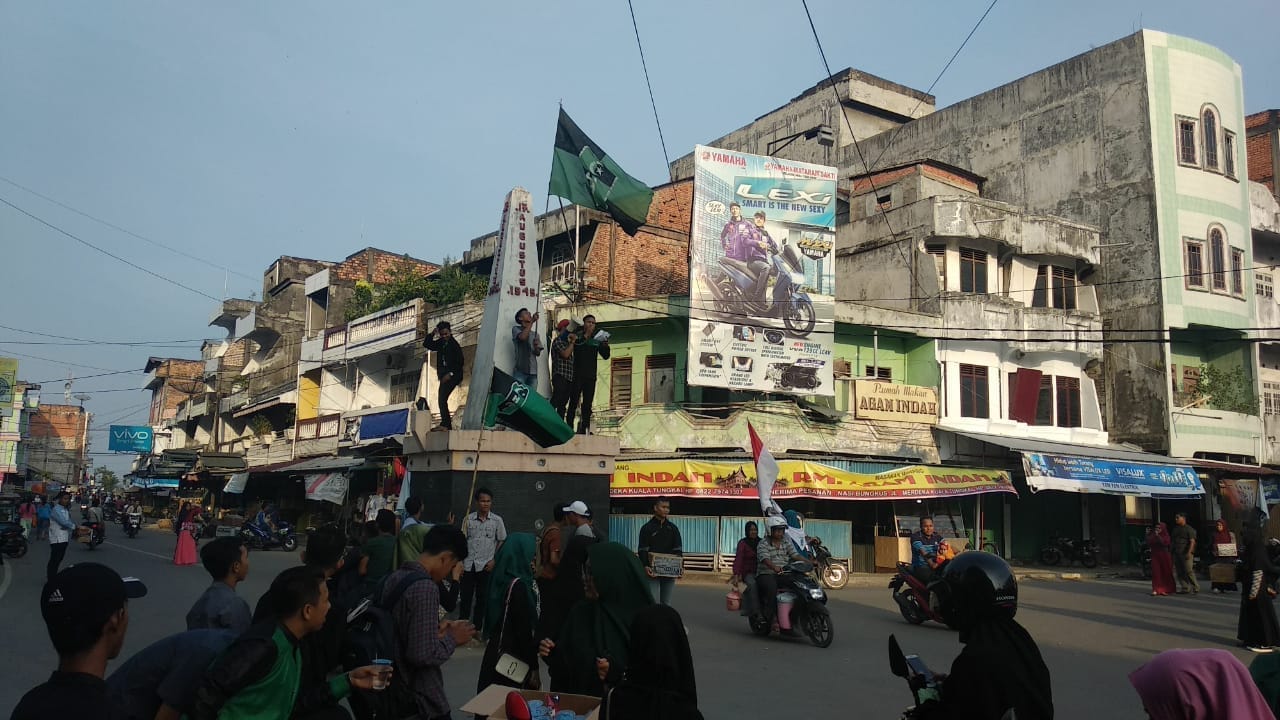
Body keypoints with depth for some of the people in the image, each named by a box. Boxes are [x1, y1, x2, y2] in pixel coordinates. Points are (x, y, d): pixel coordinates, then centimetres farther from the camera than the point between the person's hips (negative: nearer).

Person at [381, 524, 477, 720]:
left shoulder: (392, 578, 4)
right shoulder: (425, 588, -23)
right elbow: (424, 655, -26)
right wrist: (452, 638, -10)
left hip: (397, 689, 8)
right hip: (422, 700, -8)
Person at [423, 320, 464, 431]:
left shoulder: (454, 345, -7)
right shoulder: (440, 343, 13)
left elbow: (460, 362, -12)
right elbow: (426, 344, 18)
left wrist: (450, 374, -19)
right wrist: (432, 334, 3)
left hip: (453, 375, -8)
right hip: (444, 376, 8)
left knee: (442, 399, -19)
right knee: (442, 400, 8)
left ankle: (445, 424, -23)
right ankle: (448, 425, 12)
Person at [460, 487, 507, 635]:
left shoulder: (497, 520, -1)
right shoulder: (469, 519, 2)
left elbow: (501, 541, 6)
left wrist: (494, 560, -3)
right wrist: (460, 562, 2)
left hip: (485, 566, -1)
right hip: (468, 565, 1)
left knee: (481, 598, 7)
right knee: (466, 597, 5)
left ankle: (477, 628, 17)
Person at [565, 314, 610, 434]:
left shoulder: (597, 340, 10)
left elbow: (605, 356, 9)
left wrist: (606, 345, -12)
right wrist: (584, 336, -22)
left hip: (591, 377, 4)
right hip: (577, 375, -4)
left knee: (587, 405, 3)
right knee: (573, 403, -7)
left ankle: (584, 429, 5)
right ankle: (569, 428, -6)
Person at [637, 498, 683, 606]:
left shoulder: (673, 528, 13)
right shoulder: (647, 528, 2)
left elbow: (678, 549, 10)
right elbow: (642, 550, -4)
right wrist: (645, 566, -21)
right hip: (652, 572, -3)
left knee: (666, 603, 9)